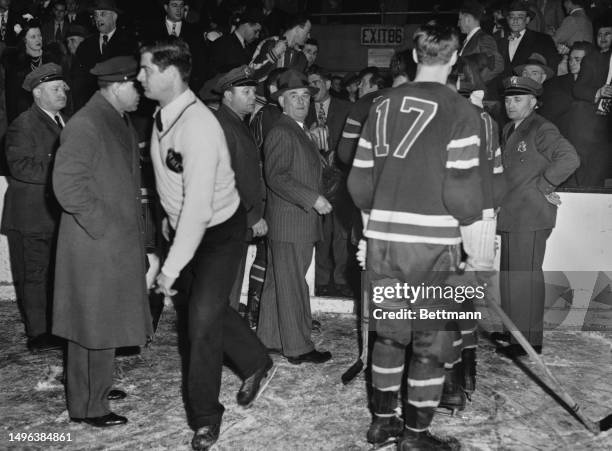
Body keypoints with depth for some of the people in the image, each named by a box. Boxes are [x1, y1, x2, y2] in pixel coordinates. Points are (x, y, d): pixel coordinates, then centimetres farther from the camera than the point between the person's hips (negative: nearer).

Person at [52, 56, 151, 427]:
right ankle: (88, 406, 15)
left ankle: (97, 387, 34)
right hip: (96, 245, -9)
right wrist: (104, 228, -18)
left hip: (120, 243, 9)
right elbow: (68, 185, -22)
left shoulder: (122, 122, 12)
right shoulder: (86, 125, -17)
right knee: (94, 324, 1)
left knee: (108, 322, 18)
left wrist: (133, 226, 13)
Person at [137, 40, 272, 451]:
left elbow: (198, 207, -30)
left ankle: (205, 416, 15)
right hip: (183, 226, 8)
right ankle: (254, 362, 42)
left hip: (219, 230, -8)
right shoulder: (163, 116, -4)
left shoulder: (199, 126, -28)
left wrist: (171, 267, -26)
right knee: (209, 306, 17)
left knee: (203, 317, -5)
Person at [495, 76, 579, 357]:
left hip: (530, 216, -9)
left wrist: (543, 185, -15)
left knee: (525, 274, -5)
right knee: (510, 273, 15)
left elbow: (569, 158, -21)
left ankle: (530, 339, 3)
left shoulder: (542, 130, -10)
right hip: (512, 214, 9)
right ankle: (514, 329, 28)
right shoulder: (508, 130, 18)